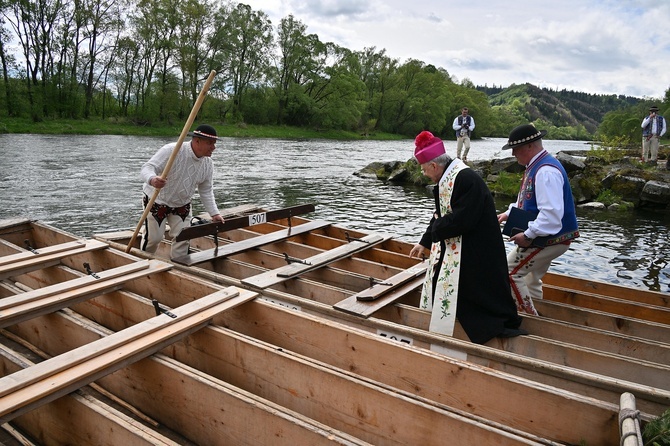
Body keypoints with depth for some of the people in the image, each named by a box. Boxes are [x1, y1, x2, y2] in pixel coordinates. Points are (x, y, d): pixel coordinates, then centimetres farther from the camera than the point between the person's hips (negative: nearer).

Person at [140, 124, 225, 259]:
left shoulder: (208, 164, -8)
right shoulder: (172, 150, -28)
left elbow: (206, 191, 2)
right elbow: (147, 168, -31)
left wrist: (214, 213, -7)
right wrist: (152, 179, -55)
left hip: (182, 205, 5)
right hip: (157, 200, -5)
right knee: (154, 237, -1)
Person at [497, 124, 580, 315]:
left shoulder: (545, 171, -25)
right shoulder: (535, 166, 8)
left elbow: (552, 213, -33)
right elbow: (528, 200, 20)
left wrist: (528, 235, -29)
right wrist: (508, 213, 8)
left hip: (550, 239, -10)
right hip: (544, 237, 10)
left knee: (510, 273, -6)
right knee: (531, 280, 22)